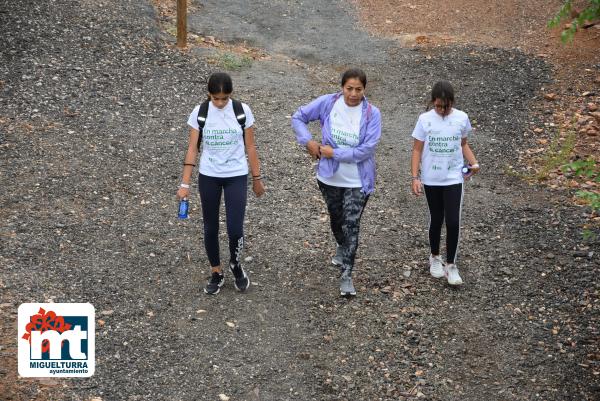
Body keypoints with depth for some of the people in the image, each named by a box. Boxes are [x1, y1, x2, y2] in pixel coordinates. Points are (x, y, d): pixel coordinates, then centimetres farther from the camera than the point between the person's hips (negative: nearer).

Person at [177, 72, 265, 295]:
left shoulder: (243, 111, -9)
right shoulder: (199, 113, -9)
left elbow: (250, 147, -1)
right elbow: (192, 149, -6)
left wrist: (257, 178, 4)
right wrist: (185, 184, -9)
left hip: (236, 176, -1)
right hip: (208, 177, 1)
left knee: (235, 229, -7)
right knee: (211, 228, 10)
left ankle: (236, 265, 24)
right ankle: (216, 273, 30)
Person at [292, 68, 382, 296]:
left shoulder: (372, 114, -17)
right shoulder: (328, 103, -10)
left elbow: (366, 150, -23)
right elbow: (299, 117, 2)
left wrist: (333, 153, -20)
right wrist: (308, 142, -11)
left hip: (357, 182, -3)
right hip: (329, 177, 3)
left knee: (352, 225, -7)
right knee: (336, 218, 24)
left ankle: (346, 275, -1)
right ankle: (341, 247, 54)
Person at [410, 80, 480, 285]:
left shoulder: (461, 118, -4)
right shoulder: (425, 119, -8)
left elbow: (463, 144, 9)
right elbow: (417, 150, -3)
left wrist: (474, 163, -8)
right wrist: (415, 177, -9)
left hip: (454, 178, 0)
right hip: (431, 179, 0)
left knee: (453, 222, -8)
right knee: (436, 220, 11)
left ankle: (450, 264, 7)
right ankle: (435, 258, 33)